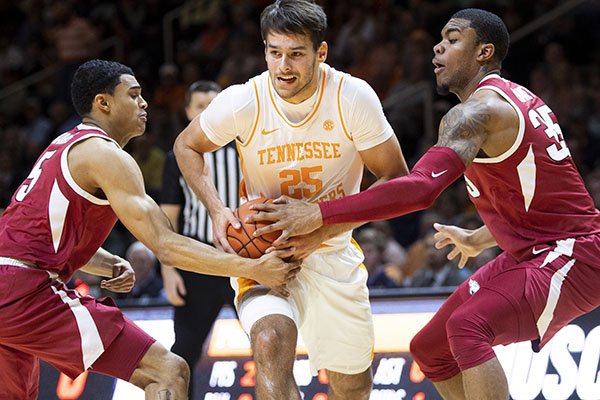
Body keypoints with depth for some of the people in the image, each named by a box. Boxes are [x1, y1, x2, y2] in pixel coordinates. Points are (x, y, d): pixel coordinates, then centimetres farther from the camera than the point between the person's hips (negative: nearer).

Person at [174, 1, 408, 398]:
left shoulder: (354, 97, -18)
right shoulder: (243, 101, -17)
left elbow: (396, 179, -12)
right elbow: (187, 146, 2)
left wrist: (323, 230, -22)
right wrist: (217, 209, -15)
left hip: (333, 253, 2)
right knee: (271, 343, -34)